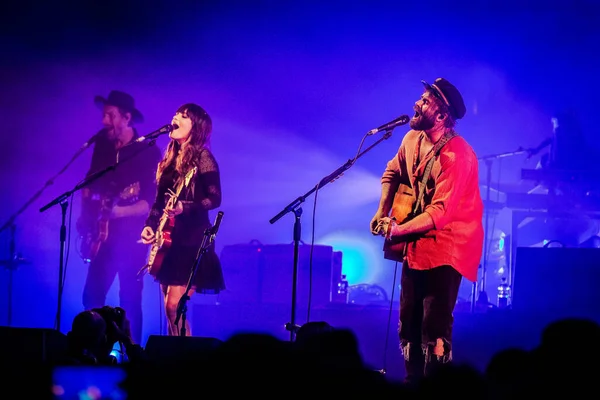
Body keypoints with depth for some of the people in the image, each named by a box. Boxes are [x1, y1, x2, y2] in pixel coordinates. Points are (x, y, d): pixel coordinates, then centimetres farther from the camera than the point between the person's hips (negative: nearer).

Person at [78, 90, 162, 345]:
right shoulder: (102, 143, 5)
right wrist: (86, 213, 5)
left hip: (132, 233, -5)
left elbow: (152, 200, -17)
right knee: (92, 294, 3)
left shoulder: (147, 151, -12)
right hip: (104, 232, 5)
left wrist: (119, 211, -30)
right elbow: (90, 182, 18)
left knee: (129, 298, -5)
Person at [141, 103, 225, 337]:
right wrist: (150, 225, 4)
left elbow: (214, 199, -15)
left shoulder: (203, 158, -8)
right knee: (169, 308, 8)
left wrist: (184, 208, -28)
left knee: (174, 305, -15)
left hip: (192, 240, -8)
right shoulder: (170, 159, 15)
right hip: (168, 239, 8)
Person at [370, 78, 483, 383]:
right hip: (417, 243, 8)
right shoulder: (413, 139, 2)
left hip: (447, 245, -8)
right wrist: (383, 212, 6)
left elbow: (440, 212, -27)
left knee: (434, 327, -14)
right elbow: (393, 173, 20)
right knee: (408, 323, 11)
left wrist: (399, 230, -31)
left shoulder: (457, 155, -23)